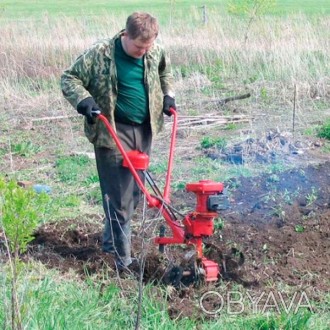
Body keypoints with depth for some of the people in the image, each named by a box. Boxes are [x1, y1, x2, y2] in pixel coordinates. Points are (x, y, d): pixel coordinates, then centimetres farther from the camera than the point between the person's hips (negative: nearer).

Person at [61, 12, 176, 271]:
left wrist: (168, 94, 9)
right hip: (113, 131, -6)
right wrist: (83, 99, -24)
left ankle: (112, 241, 33)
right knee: (119, 196, -6)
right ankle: (123, 257, 0)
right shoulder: (100, 54, -16)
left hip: (144, 130, 6)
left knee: (135, 191, 14)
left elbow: (165, 72, 23)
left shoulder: (156, 52, -1)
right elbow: (69, 78, -8)